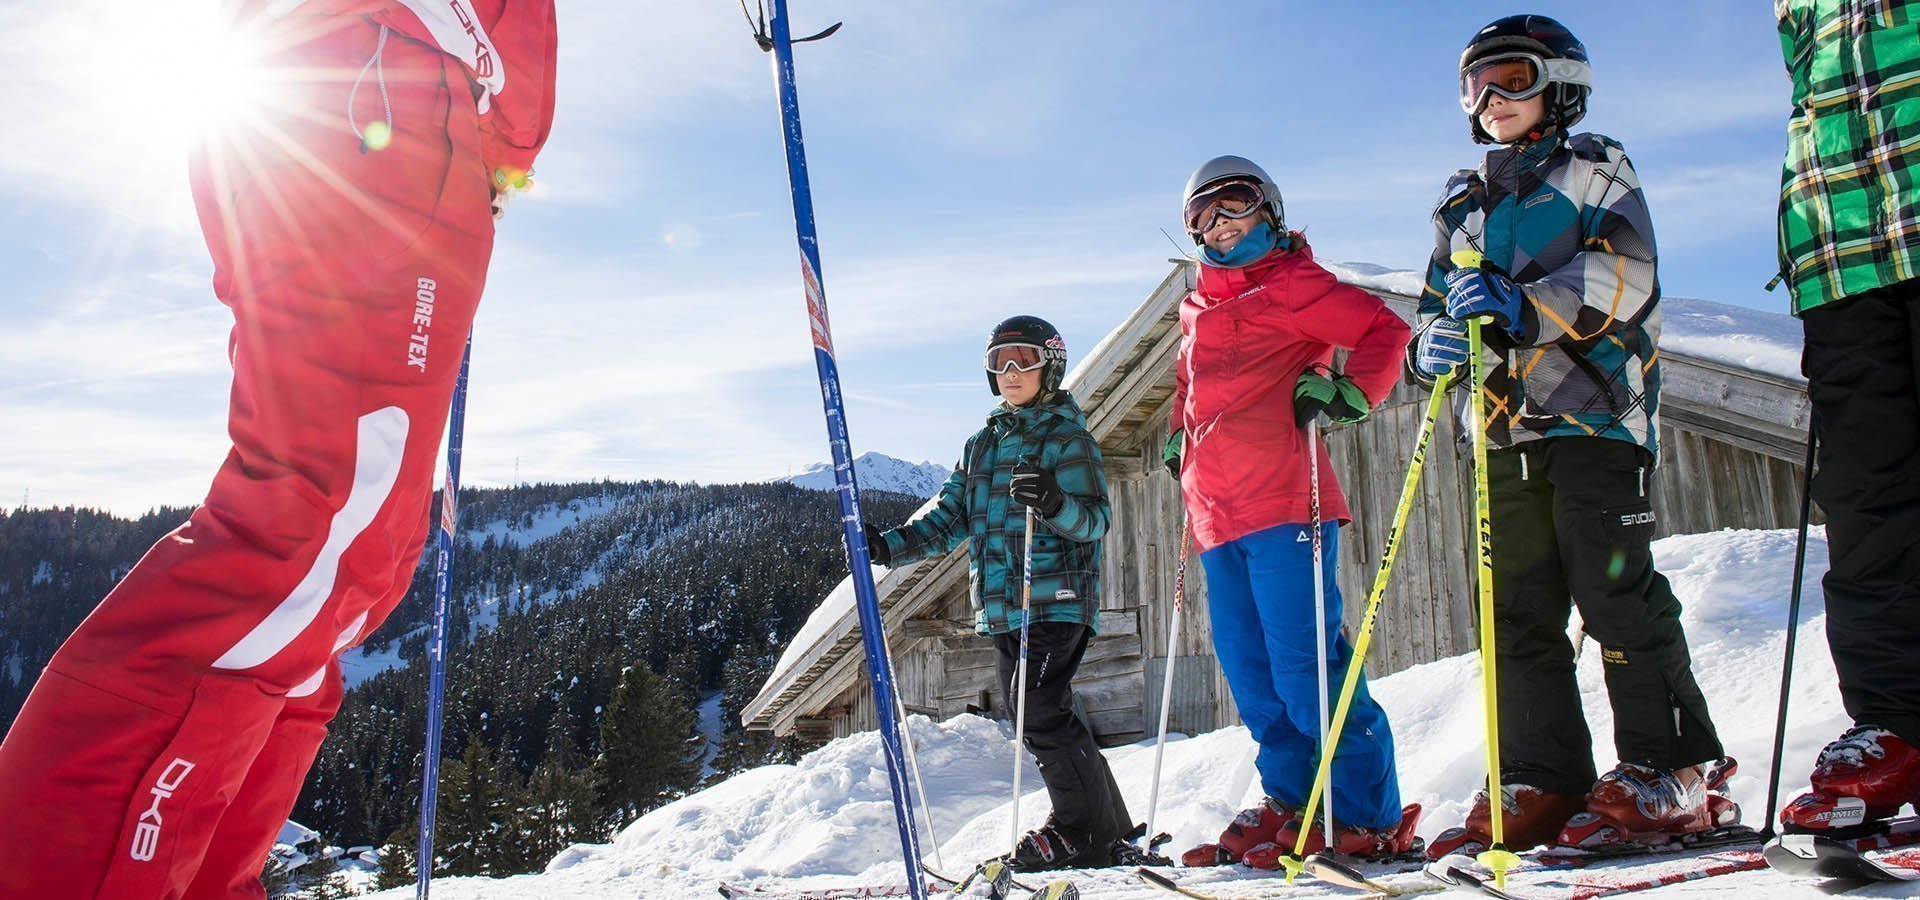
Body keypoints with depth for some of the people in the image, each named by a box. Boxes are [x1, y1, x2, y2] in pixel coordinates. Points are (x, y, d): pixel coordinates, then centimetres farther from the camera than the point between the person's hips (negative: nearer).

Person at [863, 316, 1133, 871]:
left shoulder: (1067, 437, -1)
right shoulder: (980, 445, 19)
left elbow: (1095, 519, -11)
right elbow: (949, 521, 16)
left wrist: (1055, 503, -32)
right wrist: (889, 546, 3)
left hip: (1057, 600, -7)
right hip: (1000, 606, 8)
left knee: (1041, 712, -14)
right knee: (1033, 715, 9)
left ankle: (1084, 831, 0)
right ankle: (1108, 826, 21)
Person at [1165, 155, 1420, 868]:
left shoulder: (1289, 282, 2)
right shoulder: (1199, 310, 24)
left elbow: (1384, 331, -3)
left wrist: (1348, 392, -16)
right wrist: (1179, 436, 25)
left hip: (1280, 500, -8)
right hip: (1216, 514, 8)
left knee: (1304, 666, -11)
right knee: (1252, 674, 9)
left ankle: (1366, 817, -2)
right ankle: (1292, 804, 18)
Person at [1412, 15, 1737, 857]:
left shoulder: (1594, 168, 10)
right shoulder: (1462, 204, 24)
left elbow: (1625, 274, -6)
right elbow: (1437, 303, 19)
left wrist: (1523, 304, -21)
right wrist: (1436, 343, -6)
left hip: (1593, 408, -5)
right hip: (1508, 425, 5)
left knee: (1613, 586, -12)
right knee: (1517, 606, 1)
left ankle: (1672, 770, -3)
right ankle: (1543, 784, 4)